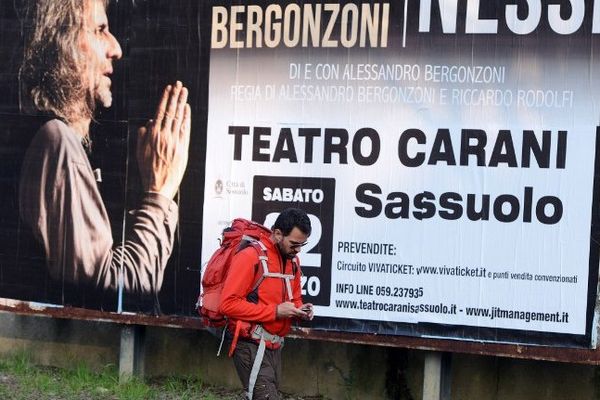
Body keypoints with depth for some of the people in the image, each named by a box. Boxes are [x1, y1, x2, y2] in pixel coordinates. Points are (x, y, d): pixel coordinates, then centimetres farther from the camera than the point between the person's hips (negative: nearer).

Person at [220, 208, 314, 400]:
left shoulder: (293, 260, 11)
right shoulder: (250, 257, -14)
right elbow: (229, 304, -19)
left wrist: (299, 310, 1)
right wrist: (274, 311, -20)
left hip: (274, 346, 8)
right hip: (252, 346, -8)